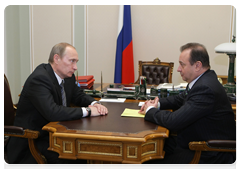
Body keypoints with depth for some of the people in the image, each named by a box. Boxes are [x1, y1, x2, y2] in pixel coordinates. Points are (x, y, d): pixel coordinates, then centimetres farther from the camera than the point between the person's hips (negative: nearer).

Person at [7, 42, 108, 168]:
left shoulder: (67, 76, 3)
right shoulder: (39, 79, -24)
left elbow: (78, 95, 16)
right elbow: (52, 112, -35)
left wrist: (94, 104, -7)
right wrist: (87, 111, -28)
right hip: (33, 140, -8)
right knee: (74, 161, -26)